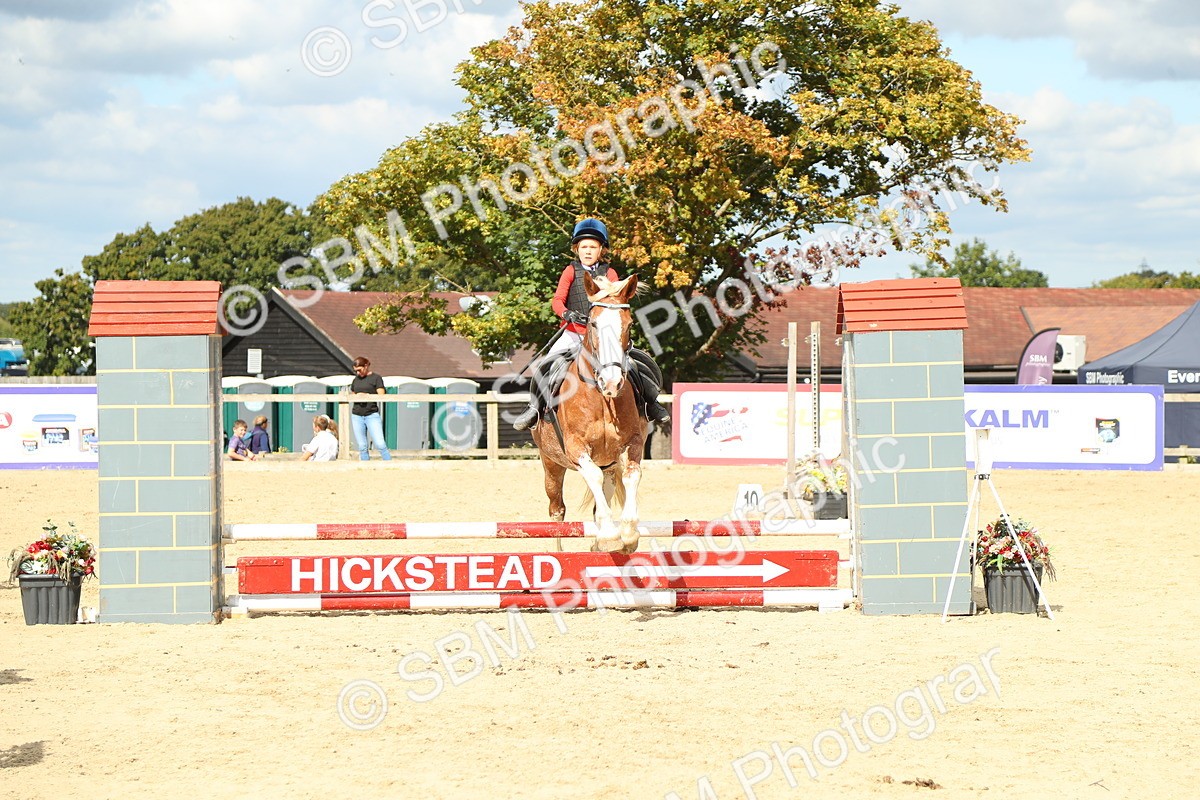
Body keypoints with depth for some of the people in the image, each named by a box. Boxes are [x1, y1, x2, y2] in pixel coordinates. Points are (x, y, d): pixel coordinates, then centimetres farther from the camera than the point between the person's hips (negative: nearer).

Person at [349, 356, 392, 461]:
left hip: (372, 415, -4)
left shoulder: (376, 378, 1)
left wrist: (366, 395, -19)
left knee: (380, 444, -13)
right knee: (362, 447, 3)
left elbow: (381, 396, -7)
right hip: (357, 416, 4)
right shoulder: (355, 380, 14)